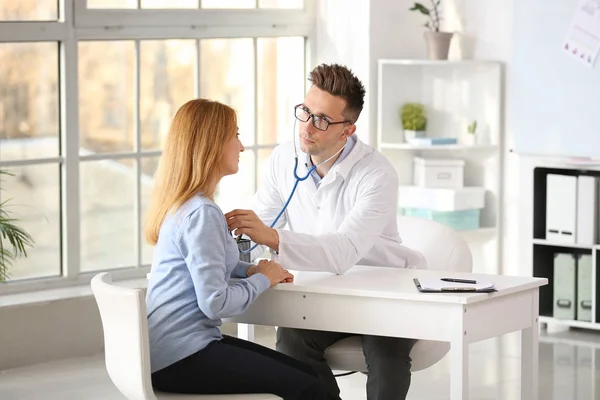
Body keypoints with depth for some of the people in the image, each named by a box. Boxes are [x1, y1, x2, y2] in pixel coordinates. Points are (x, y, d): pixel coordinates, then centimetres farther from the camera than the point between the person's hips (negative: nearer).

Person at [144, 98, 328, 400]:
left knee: (305, 373, 8)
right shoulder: (201, 213, -18)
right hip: (182, 358, -10)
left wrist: (249, 270, 10)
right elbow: (215, 302, -22)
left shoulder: (181, 204, 12)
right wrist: (262, 279, -5)